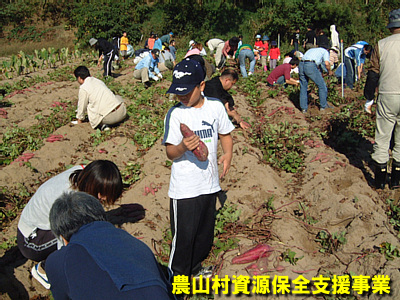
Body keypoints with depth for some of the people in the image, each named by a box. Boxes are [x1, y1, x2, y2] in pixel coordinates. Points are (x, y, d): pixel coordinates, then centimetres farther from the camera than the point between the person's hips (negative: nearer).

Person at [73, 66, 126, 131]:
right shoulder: (98, 81, 21)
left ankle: (101, 124, 4)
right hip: (122, 111, 5)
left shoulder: (83, 88, -1)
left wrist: (79, 120, 27)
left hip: (109, 117, -5)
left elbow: (82, 105, 8)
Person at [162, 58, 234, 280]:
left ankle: (195, 266, 44)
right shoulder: (175, 114, -11)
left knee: (205, 231, 20)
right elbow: (170, 153, -11)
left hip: (210, 182, 4)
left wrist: (228, 154, -8)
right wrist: (183, 147, -33)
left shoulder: (215, 106, -1)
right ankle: (176, 274, 27)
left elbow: (225, 134, 11)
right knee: (183, 235, 3)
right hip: (184, 187, -4)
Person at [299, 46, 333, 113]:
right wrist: (329, 71, 18)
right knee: (322, 85, 11)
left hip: (301, 65, 6)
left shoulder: (312, 50, 37)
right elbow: (327, 63, -1)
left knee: (303, 87, 16)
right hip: (310, 66, -6)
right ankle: (323, 106, 21)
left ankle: (303, 108, 17)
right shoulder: (325, 51, 18)